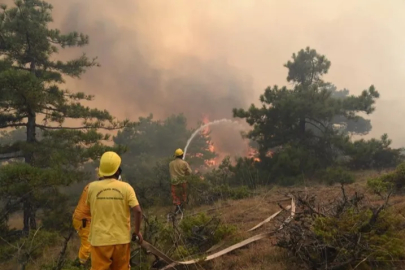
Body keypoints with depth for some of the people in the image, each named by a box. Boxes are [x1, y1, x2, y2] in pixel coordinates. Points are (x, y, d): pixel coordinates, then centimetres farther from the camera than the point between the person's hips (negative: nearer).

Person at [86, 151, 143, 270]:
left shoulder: (92, 187, -6)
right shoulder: (126, 187, -8)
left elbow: (89, 208, 11)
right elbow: (138, 211, -14)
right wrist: (137, 231, 1)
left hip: (100, 239, 0)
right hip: (121, 239, 1)